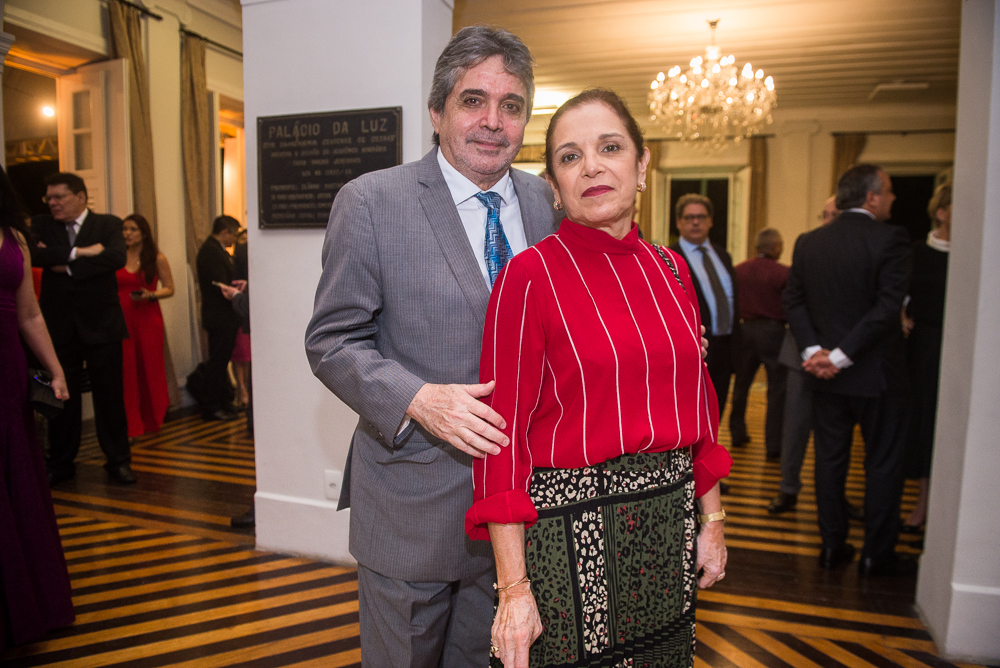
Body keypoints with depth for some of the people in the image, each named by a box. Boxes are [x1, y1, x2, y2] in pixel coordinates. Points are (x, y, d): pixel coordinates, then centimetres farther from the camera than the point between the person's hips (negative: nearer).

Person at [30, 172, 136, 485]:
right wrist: (77, 253, -20)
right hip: (59, 326, 2)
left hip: (101, 324, -2)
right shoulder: (41, 225, 8)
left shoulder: (108, 224, 1)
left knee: (110, 396, 4)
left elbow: (117, 258, -18)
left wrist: (67, 267, -13)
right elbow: (30, 253, -12)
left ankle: (119, 461, 16)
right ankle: (60, 464, 22)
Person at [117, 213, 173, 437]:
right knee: (126, 369, -2)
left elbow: (169, 288, 6)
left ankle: (152, 419, 22)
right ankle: (130, 424, 7)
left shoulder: (157, 259, 5)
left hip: (148, 317, 0)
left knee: (150, 366, 4)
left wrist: (150, 295, -11)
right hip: (122, 316, 1)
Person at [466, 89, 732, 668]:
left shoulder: (670, 271, 4)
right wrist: (514, 587, -15)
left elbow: (698, 399, 11)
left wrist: (713, 521, 12)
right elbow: (505, 437, -15)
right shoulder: (529, 276, -13)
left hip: (671, 525, 6)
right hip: (572, 528, -5)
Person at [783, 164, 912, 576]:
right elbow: (887, 307, -19)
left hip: (826, 374, 5)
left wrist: (812, 349, -6)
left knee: (829, 460, 13)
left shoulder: (808, 242, 3)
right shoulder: (890, 239, -12)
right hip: (876, 373, -4)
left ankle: (832, 546, 22)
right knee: (883, 463, 9)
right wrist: (843, 356, -16)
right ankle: (876, 555, 19)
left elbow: (793, 300, 1)